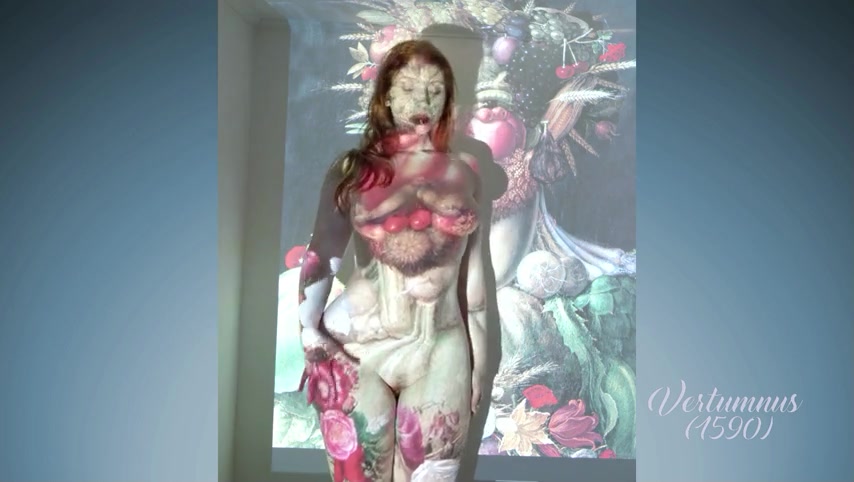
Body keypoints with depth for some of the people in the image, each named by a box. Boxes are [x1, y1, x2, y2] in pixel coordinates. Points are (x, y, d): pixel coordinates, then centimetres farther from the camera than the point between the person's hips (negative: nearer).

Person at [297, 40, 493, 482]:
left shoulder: (464, 172, 7)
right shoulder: (353, 169, 1)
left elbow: (473, 266, 12)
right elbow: (321, 257, 1)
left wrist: (479, 357, 12)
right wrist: (307, 329, -12)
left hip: (441, 351, 2)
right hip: (358, 348, -1)